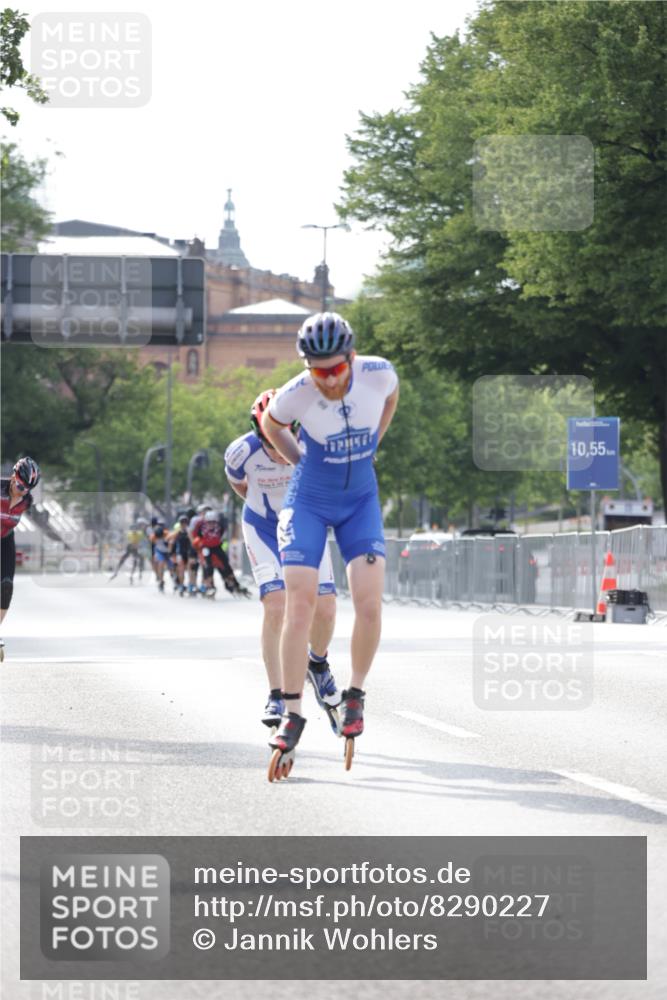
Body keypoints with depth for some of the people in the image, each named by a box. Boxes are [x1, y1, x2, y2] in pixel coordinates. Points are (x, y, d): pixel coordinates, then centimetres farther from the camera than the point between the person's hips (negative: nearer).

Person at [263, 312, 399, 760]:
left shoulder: (379, 374, -19)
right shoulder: (295, 395, -23)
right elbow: (271, 425, 2)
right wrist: (303, 463, 5)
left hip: (361, 500, 2)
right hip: (308, 502, -2)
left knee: (370, 604, -14)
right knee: (299, 606, -12)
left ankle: (355, 695, 8)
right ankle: (293, 714, -3)